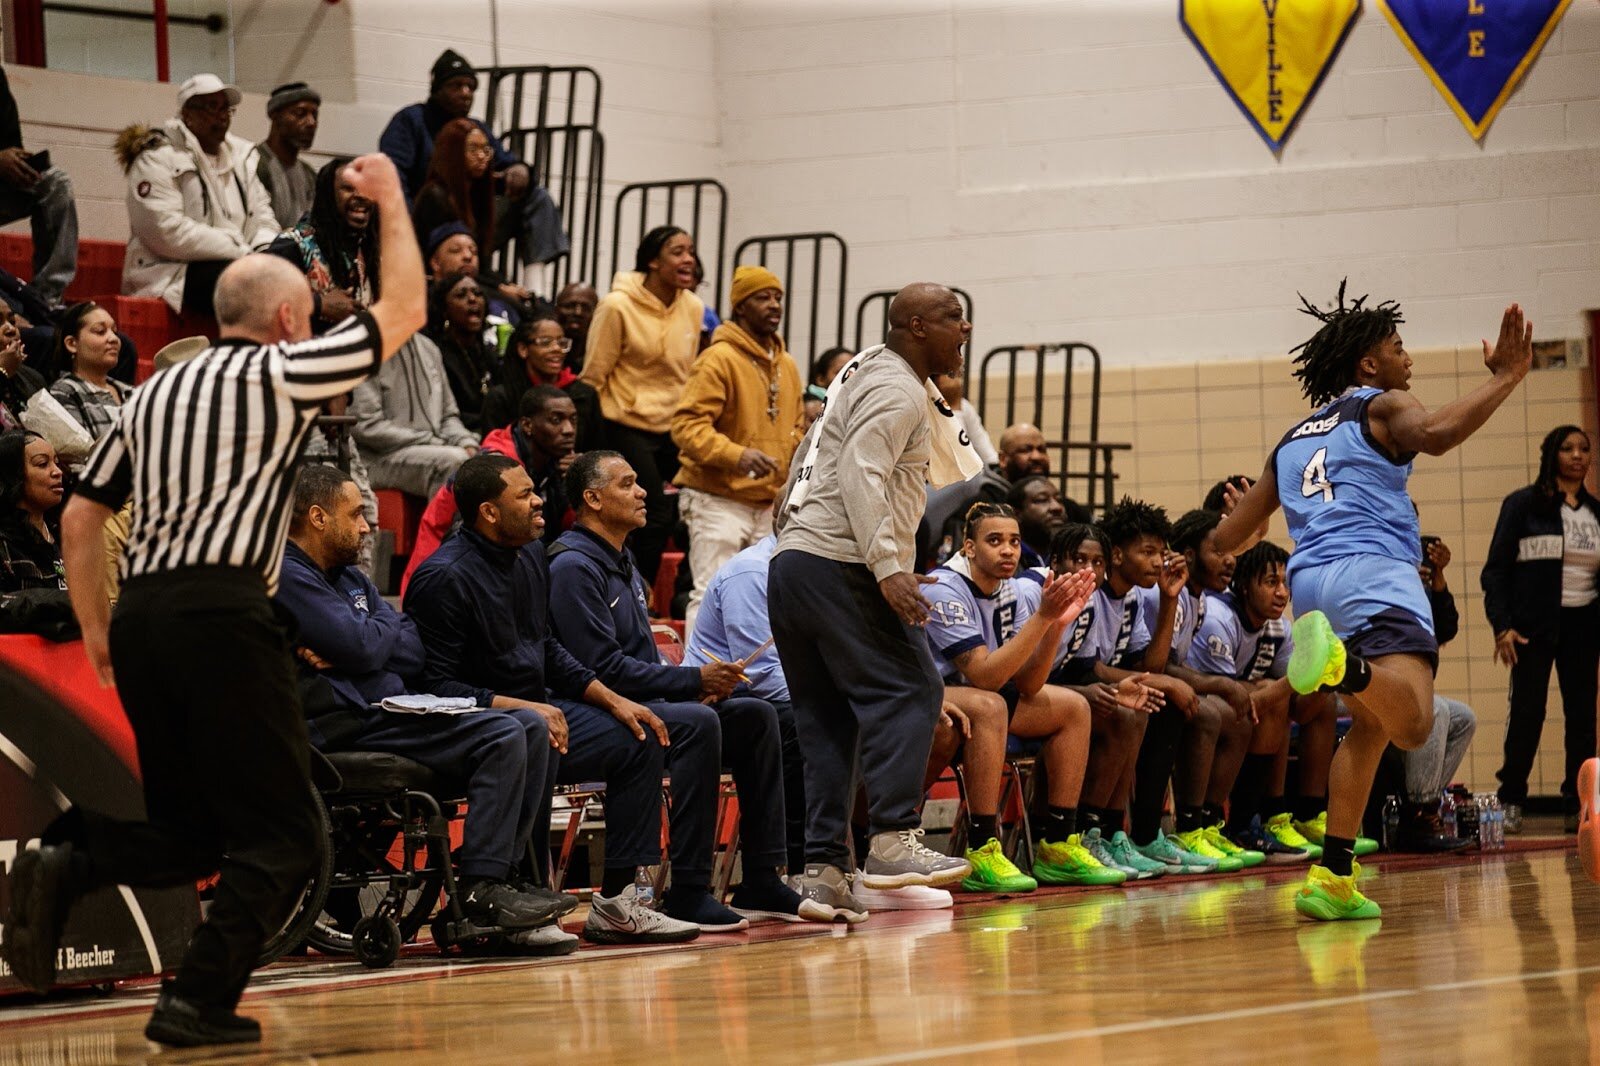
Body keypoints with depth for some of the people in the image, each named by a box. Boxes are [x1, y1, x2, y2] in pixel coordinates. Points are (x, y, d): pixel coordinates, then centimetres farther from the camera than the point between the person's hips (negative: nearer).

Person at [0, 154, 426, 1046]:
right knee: (283, 836, 1)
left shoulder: (155, 393, 20)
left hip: (139, 614, 7)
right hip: (223, 613, -7)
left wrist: (96, 630, 22)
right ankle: (199, 1002, -12)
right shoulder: (281, 371, 4)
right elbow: (403, 311, 11)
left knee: (191, 832, 15)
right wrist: (391, 203, 23)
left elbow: (80, 518, 18)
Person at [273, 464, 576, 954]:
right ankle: (480, 887, -20)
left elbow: (417, 652, 12)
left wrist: (347, 654, -8)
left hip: (393, 708, 10)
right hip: (348, 726, -10)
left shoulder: (349, 577, 24)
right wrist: (398, 629, 6)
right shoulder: (286, 577, -7)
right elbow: (362, 647, -17)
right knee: (501, 737, -21)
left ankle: (501, 875, -5)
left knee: (532, 726, -1)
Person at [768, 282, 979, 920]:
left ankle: (822, 868, 1)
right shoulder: (897, 390, -7)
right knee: (906, 691, -11)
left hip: (792, 559, 10)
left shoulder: (865, 374, 25)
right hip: (840, 564, -10)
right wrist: (889, 570, -26)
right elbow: (861, 476, -20)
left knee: (826, 720, 6)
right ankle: (892, 842, -20)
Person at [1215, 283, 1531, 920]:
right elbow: (1435, 434, -15)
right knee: (1411, 725, -27)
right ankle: (1339, 663, -58)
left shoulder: (1292, 442, 29)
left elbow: (1227, 538, 31)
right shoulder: (1381, 407, 10)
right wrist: (1505, 379, -9)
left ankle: (1333, 879, 14)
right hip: (1371, 573, -7)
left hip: (1309, 582, 7)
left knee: (1370, 725, 23)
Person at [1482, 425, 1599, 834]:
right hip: (1535, 625, -4)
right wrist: (1502, 626, -12)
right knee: (1527, 710, -6)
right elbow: (1496, 568, -3)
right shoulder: (1524, 505, 0)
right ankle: (1511, 801, 5)